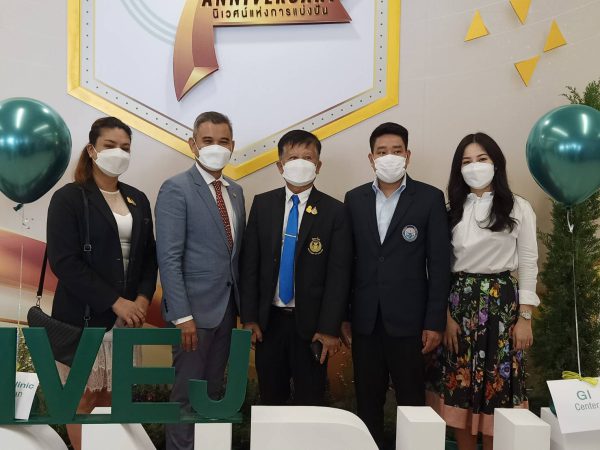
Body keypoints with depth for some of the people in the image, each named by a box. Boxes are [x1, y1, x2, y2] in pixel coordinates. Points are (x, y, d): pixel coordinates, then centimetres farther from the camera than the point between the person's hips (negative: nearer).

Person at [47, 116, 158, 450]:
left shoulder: (138, 200, 11)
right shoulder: (69, 197, -4)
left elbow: (149, 256, 11)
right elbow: (64, 262, -13)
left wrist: (143, 299, -6)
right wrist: (115, 302, -17)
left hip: (127, 316, 4)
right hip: (85, 316, -4)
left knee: (113, 398, 8)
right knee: (85, 399, 3)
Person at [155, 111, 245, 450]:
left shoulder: (235, 190, 11)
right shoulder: (176, 189, -10)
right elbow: (169, 258, -16)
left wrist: (241, 303, 7)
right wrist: (183, 315, -19)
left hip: (227, 306, 7)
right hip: (195, 307, -6)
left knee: (214, 390, 17)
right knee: (188, 393, 4)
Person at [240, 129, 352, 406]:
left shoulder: (334, 211, -5)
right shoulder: (263, 204, 3)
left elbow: (339, 275, -7)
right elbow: (250, 264, 2)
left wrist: (329, 329, -10)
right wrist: (249, 317, -2)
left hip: (311, 322, -2)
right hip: (268, 320, 2)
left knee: (309, 401, 9)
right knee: (270, 398, 14)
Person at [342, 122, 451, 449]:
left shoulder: (429, 198, -2)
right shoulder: (355, 199, 7)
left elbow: (439, 264, -4)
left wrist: (435, 322, -8)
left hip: (408, 318, -2)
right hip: (365, 319, 3)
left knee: (411, 402, 5)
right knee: (367, 401, 11)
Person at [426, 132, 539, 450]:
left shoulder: (518, 208, 1)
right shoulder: (454, 210, 9)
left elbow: (528, 264, 0)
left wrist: (524, 317, -5)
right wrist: (447, 314, -3)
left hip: (500, 302, -3)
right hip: (458, 302, 3)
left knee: (496, 383, 3)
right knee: (458, 384, 7)